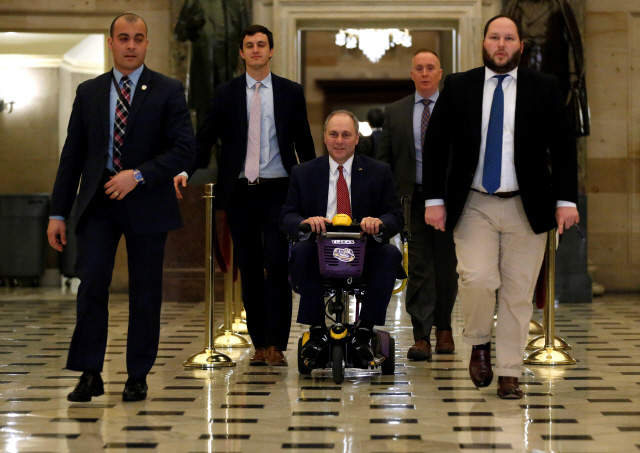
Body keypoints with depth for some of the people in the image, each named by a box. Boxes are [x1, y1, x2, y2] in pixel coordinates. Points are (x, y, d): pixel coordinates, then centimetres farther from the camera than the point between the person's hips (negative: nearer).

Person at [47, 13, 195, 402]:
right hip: (98, 202, 2)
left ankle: (138, 377, 14)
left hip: (147, 203, -1)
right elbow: (72, 155, 11)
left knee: (145, 293, 4)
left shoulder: (168, 91, 2)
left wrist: (139, 175, -18)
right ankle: (90, 374, -2)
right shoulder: (89, 92, 10)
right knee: (92, 284, -9)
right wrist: (59, 213, 6)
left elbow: (185, 149, -6)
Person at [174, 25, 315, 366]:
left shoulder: (291, 92, 7)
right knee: (249, 270, 5)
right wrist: (186, 172, -14)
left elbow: (304, 143, 9)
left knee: (277, 267, -9)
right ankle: (259, 344, 12)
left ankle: (276, 345, -4)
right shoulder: (225, 94, 8)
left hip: (278, 191, -1)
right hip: (240, 193, 2)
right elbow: (205, 137, 2)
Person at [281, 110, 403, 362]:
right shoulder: (303, 173, 11)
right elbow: (287, 217, 5)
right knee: (300, 250, -31)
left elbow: (396, 217, 2)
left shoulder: (379, 172, 9)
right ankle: (317, 329, -22)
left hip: (363, 255, 0)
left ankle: (364, 331, -25)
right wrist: (305, 222, -21)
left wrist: (379, 223, -23)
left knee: (391, 253, -30)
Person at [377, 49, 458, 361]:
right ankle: (421, 337, -4)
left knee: (446, 266, 8)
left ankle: (443, 328, 25)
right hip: (413, 198, 0)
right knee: (419, 268, -4)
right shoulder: (395, 112, 9)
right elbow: (384, 159, 9)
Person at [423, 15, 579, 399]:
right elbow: (436, 145, 6)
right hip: (474, 206, 0)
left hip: (527, 207, 0)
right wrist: (435, 199, -2)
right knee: (478, 278, -17)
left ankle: (509, 374, 14)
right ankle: (480, 344, 11)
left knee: (518, 292, 2)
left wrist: (566, 200, -6)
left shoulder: (545, 88, 4)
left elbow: (563, 147, 4)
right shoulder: (457, 87, 5)